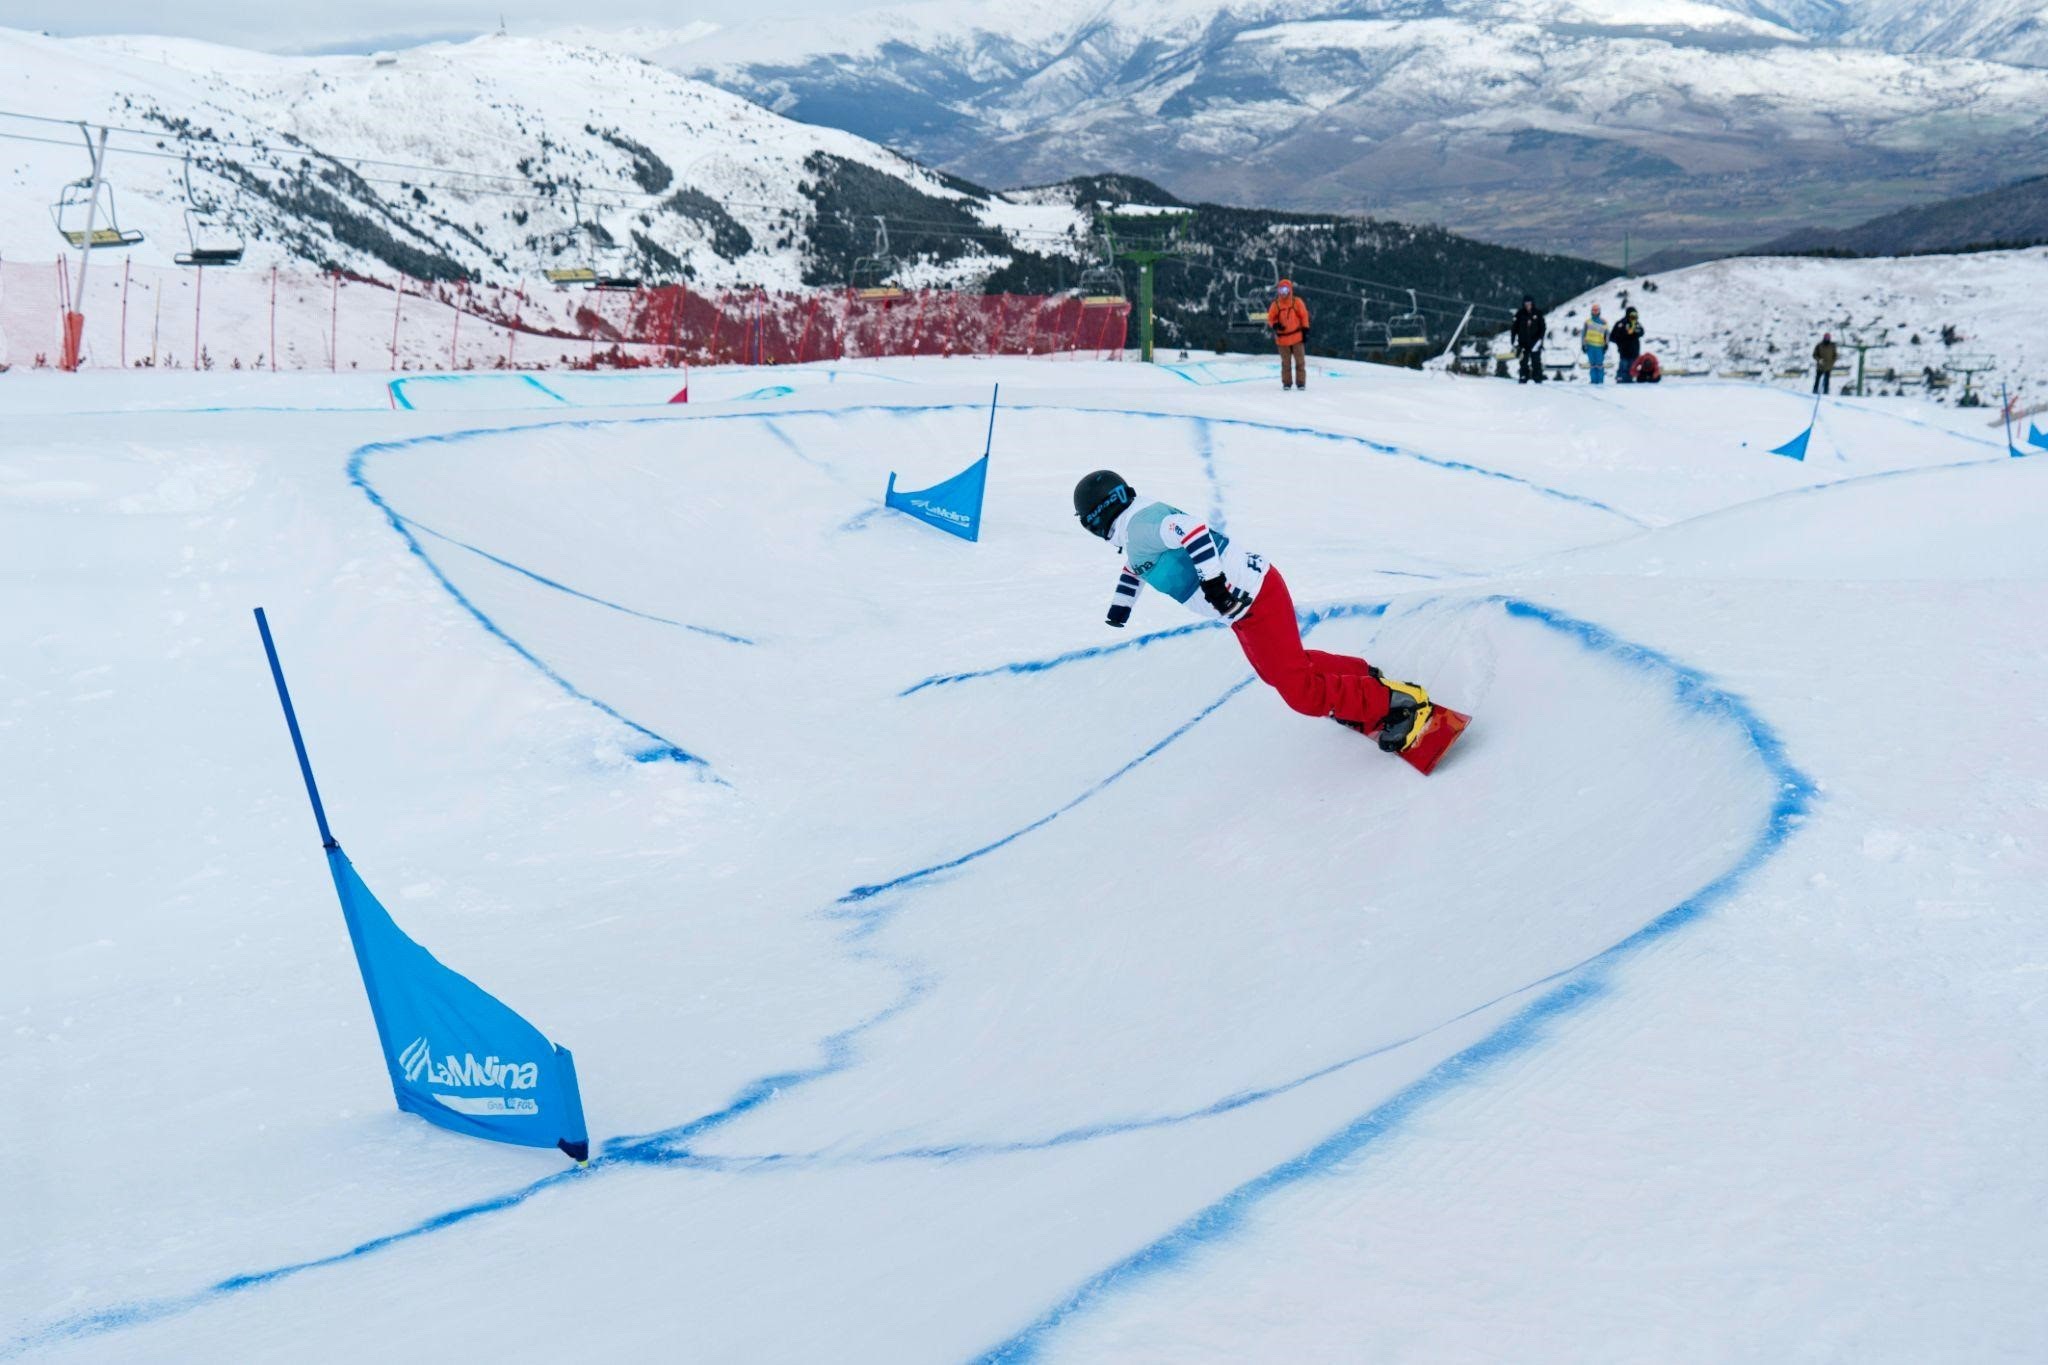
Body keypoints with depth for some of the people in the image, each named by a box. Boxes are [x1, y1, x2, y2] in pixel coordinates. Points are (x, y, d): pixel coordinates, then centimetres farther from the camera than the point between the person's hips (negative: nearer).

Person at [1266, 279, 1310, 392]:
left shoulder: (1297, 302, -2)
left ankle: (1300, 382, 7)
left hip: (1297, 336, 0)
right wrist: (1275, 325, -17)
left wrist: (1305, 331, -2)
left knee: (1300, 361, 1)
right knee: (1285, 362, 8)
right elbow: (1270, 318, 5)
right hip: (1282, 338, 0)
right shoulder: (1275, 304, -1)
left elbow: (1304, 316, 2)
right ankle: (1287, 383, 16)